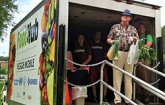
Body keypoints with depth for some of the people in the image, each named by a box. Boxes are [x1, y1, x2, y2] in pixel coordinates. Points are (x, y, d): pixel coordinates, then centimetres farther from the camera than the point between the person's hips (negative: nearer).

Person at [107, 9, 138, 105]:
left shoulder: (133, 29, 18)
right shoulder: (115, 27, 14)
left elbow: (138, 42, 14)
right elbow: (108, 39, 10)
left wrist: (135, 40, -9)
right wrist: (111, 41, -12)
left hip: (130, 54, 2)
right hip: (118, 53, -2)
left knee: (129, 76, 3)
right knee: (117, 76, -5)